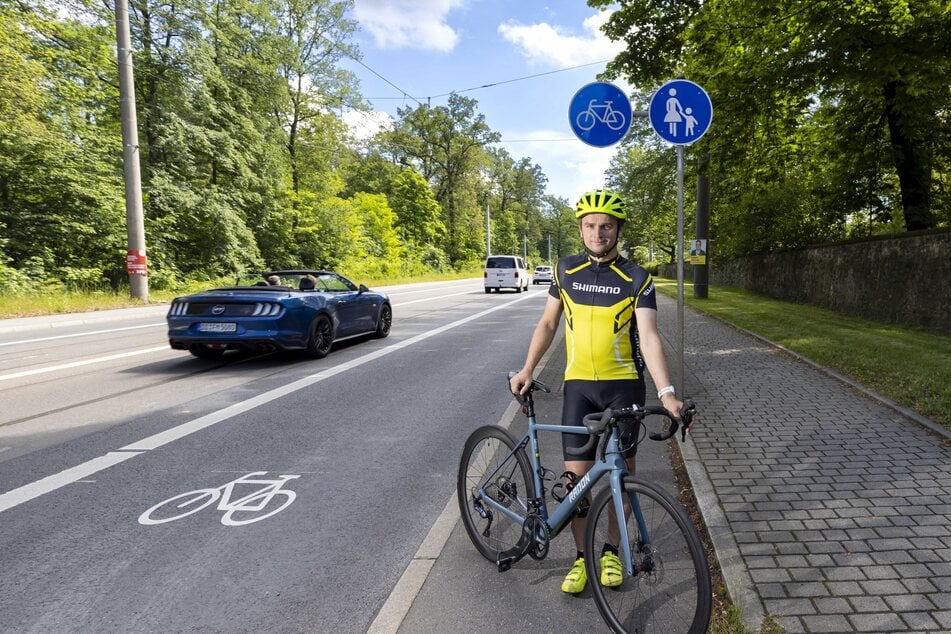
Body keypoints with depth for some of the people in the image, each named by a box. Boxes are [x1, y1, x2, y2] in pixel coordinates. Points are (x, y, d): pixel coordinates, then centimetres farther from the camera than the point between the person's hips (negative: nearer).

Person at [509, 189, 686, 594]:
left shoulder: (637, 279, -7)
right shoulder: (566, 270, 3)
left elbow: (649, 336, -16)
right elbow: (548, 323, 9)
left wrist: (667, 392, -28)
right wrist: (527, 370, 3)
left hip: (623, 385, -1)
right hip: (578, 385, 2)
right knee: (576, 474, 1)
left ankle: (611, 551, 30)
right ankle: (581, 556, 19)